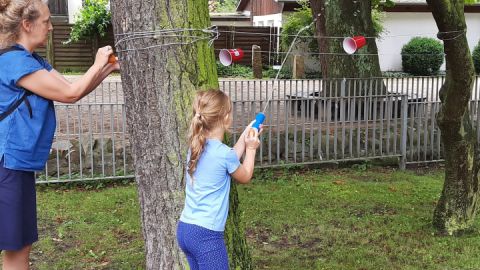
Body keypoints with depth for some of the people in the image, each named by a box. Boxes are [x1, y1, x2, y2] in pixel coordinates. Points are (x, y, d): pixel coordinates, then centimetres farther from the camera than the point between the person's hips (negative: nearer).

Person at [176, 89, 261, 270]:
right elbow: (245, 177, 4)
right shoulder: (223, 152, -17)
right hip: (206, 235, -8)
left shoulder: (196, 147, 4)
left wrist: (246, 135, 23)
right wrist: (251, 148, 17)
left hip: (185, 229, 8)